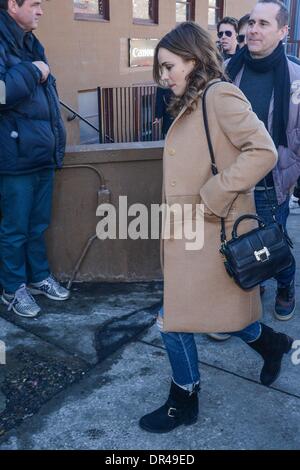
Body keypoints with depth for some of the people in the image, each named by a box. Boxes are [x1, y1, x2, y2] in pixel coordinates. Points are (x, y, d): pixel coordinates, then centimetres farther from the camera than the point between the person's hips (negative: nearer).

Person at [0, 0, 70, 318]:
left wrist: (56, 140, 17)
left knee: (38, 224, 17)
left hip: (42, 154, 8)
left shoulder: (30, 44, 17)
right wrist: (31, 72, -16)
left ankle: (38, 276, 33)